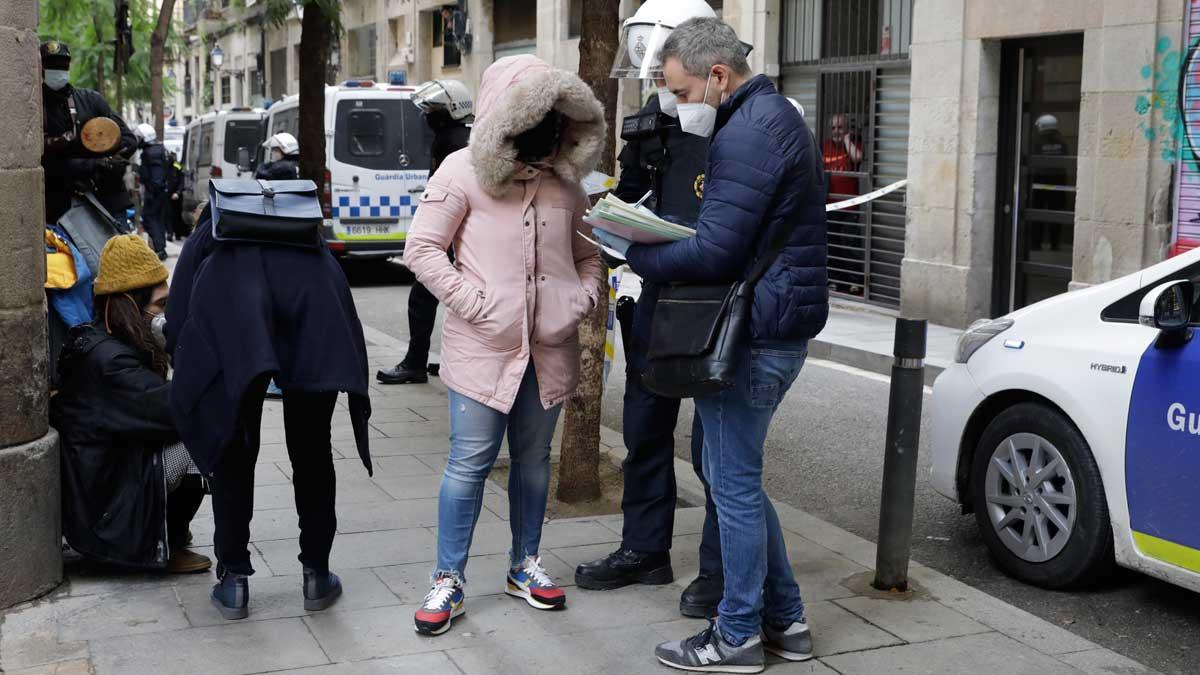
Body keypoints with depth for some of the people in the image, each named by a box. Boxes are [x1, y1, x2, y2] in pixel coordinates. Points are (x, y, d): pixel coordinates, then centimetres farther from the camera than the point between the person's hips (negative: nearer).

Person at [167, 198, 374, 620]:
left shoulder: (205, 236, 36)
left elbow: (177, 321, 26)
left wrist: (196, 390, 39)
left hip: (231, 309, -1)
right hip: (314, 301, 2)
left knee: (233, 453, 14)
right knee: (312, 450, 16)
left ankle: (233, 583, 20)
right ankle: (317, 577, 25)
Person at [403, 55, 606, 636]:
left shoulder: (564, 179, 10)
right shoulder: (464, 171, -5)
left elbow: (588, 254, 19)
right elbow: (422, 248, -7)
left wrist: (582, 300, 1)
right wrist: (474, 302, -14)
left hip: (549, 347, 5)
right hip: (483, 347, -4)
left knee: (533, 458, 14)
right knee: (470, 462, -1)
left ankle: (525, 567, 30)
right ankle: (448, 582, 11)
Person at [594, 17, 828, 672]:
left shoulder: (746, 133, -18)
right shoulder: (774, 115, 16)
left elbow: (714, 255, -23)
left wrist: (634, 253, -9)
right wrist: (653, 239, 9)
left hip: (754, 333, -10)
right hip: (777, 325, 11)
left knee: (733, 483, 1)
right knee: (739, 477, 18)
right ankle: (784, 619, 26)